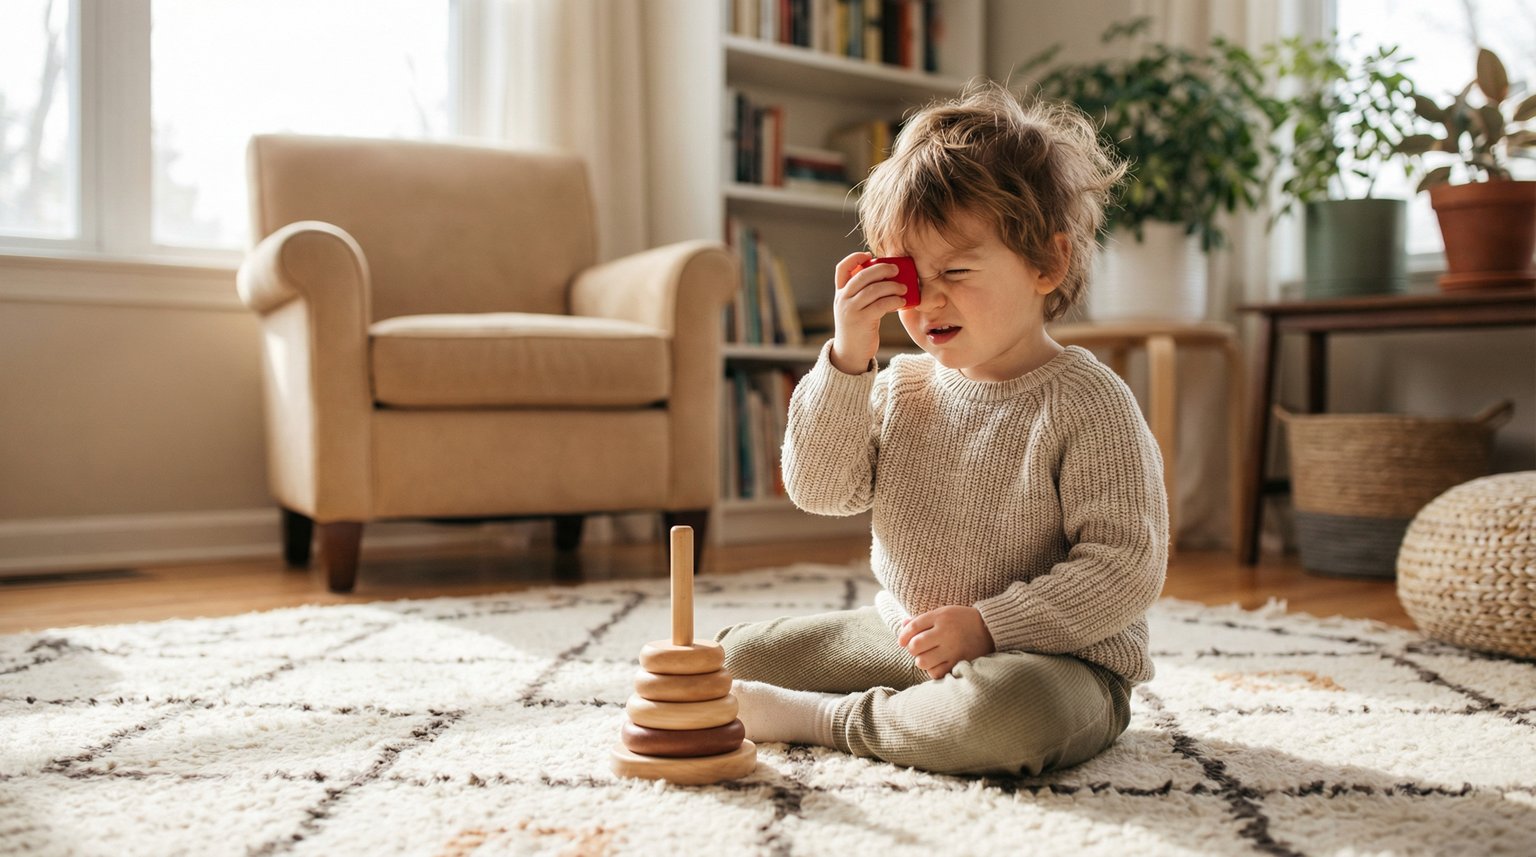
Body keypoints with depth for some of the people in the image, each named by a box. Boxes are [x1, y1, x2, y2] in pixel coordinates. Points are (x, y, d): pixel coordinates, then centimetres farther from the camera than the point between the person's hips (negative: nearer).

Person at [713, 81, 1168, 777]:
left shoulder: (1087, 404, -15)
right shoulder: (903, 386, 2)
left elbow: (1126, 567, -18)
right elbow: (818, 488, -6)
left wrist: (987, 626, -25)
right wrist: (847, 358, -16)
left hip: (1054, 658, -5)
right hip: (900, 639, 5)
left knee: (1010, 707, -40)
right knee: (736, 656, 5)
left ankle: (822, 719, -16)